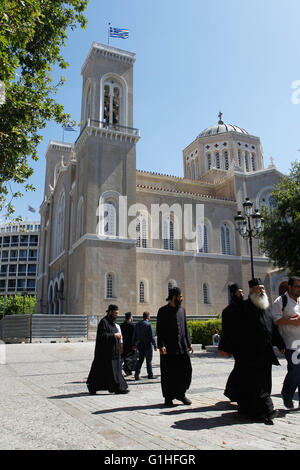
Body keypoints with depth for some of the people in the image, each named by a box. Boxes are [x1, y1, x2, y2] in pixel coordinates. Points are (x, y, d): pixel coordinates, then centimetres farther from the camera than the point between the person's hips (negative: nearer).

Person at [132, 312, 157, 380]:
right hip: (147, 345, -5)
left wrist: (134, 345, 17)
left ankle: (137, 374, 3)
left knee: (140, 359, 12)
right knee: (149, 360, 6)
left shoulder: (138, 324, 6)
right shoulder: (149, 325, -13)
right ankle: (150, 375, 12)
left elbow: (135, 335, 10)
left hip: (140, 345, 5)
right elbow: (152, 336, -15)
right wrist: (155, 346, -10)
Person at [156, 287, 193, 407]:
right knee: (168, 373, 1)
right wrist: (161, 345, -16)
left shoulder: (182, 309, 13)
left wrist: (188, 343, 13)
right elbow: (159, 330, -7)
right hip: (169, 348, -5)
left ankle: (180, 393, 19)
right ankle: (168, 398, 16)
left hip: (182, 346, 5)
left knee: (187, 369, 0)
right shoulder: (163, 311, -4)